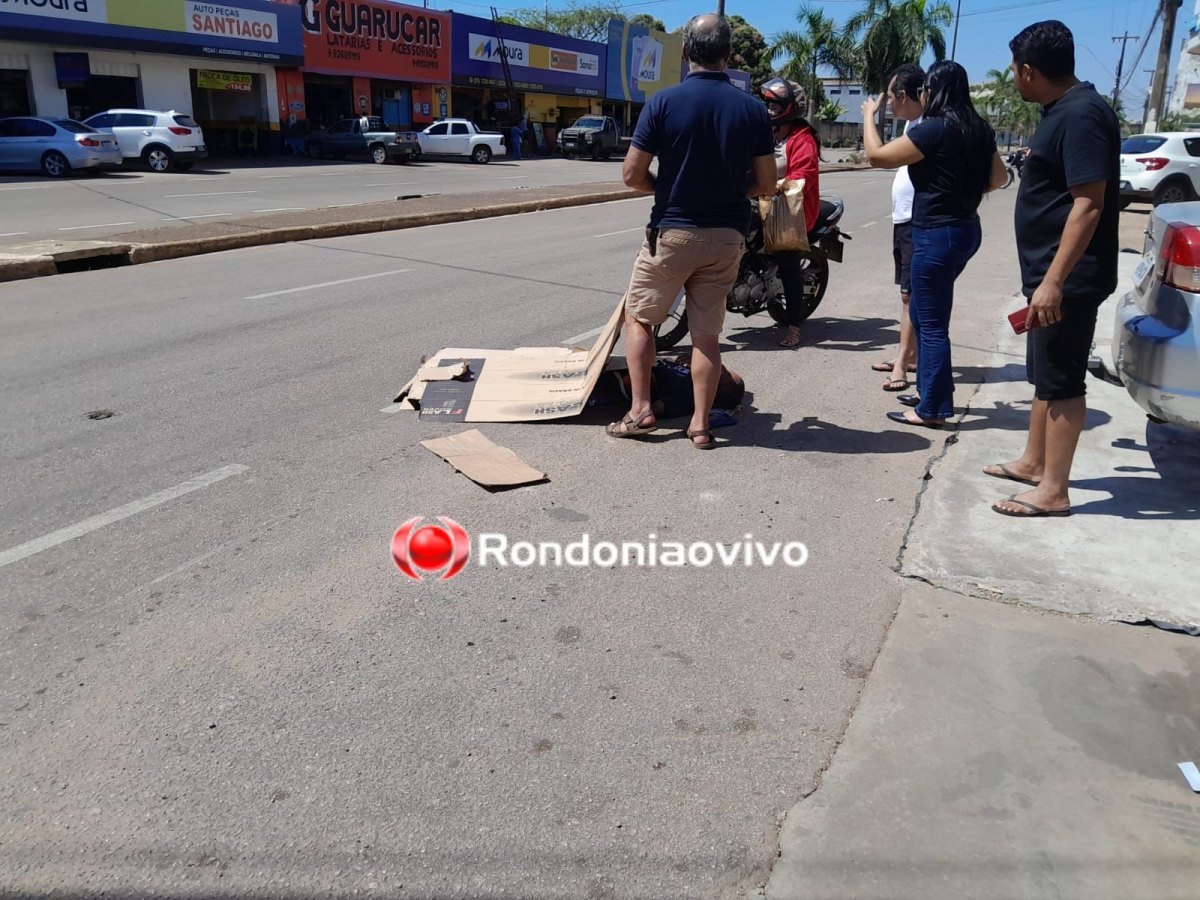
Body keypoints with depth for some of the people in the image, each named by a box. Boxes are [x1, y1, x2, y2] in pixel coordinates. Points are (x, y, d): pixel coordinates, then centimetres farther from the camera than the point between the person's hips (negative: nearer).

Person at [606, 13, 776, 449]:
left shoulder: (664, 102, -9)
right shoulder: (752, 108, -1)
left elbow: (632, 174, -8)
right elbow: (766, 184, 1)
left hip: (673, 231, -3)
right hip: (727, 236, 3)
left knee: (638, 317, 14)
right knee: (707, 333, 10)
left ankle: (640, 410, 11)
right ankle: (700, 424, 12)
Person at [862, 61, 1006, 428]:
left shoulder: (935, 129, -17)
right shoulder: (979, 129, 8)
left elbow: (877, 155, -13)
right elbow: (997, 178, 17)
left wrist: (868, 115, 1)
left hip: (937, 234, -9)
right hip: (965, 228, 9)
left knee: (932, 324, -2)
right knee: (921, 312, 21)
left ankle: (932, 410, 6)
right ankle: (932, 391, 29)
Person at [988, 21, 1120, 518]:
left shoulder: (1081, 114, -18)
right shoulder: (1061, 110, 13)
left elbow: (1089, 203, -24)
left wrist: (1054, 280, -28)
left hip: (1068, 279, -10)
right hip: (1051, 273, 10)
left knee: (1061, 381, -4)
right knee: (1044, 374, 18)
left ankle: (1053, 490, 4)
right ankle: (1033, 462, 31)